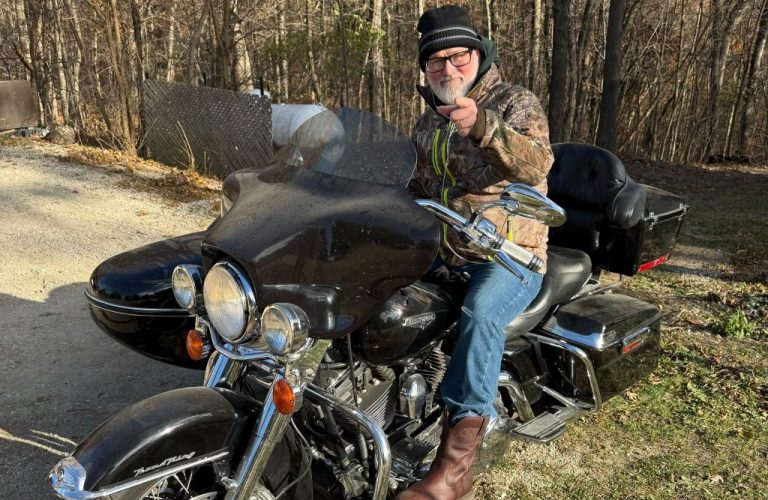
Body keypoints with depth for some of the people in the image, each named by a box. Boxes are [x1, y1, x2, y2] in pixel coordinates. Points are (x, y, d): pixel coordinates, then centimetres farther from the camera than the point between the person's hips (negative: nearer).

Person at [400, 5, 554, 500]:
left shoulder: (516, 103, -4)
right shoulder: (427, 124, 17)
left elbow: (535, 164, -25)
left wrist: (482, 126, -41)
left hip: (509, 258, -7)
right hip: (442, 254, 7)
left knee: (480, 312, -35)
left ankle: (457, 458, -35)